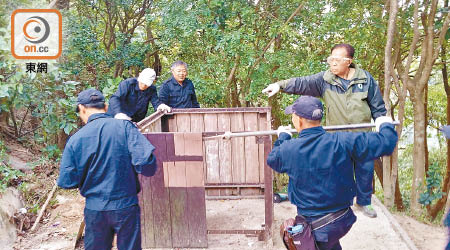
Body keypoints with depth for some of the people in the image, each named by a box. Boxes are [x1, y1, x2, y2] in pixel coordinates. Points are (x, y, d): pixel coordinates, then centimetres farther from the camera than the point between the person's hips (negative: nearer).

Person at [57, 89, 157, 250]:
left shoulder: (75, 139, -7)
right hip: (126, 206, -1)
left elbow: (67, 181, -5)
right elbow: (146, 163, -19)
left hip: (94, 209, 2)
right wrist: (126, 168, 2)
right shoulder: (125, 126, -11)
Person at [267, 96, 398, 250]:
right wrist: (385, 126, 12)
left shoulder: (288, 149, -15)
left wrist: (283, 137, 29)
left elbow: (272, 160, 10)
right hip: (344, 220, 2)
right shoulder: (342, 142, -17)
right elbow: (386, 144, -11)